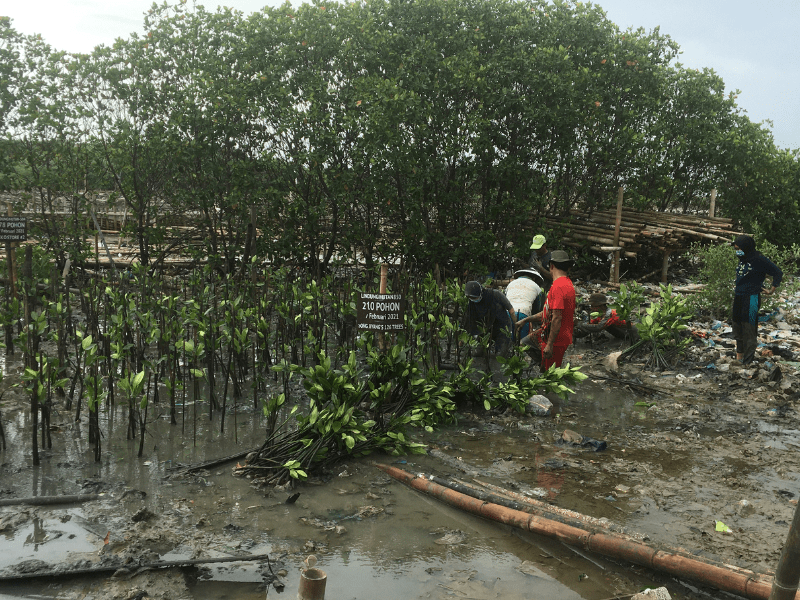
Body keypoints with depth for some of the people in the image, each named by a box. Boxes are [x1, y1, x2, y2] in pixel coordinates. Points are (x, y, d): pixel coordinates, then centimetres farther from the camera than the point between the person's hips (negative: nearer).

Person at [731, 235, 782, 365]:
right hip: (738, 299, 8)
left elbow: (778, 273, -6)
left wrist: (771, 290, -8)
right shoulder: (742, 260, 12)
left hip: (751, 300, -8)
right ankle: (739, 357, 24)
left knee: (749, 331, -3)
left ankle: (747, 362, 2)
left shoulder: (759, 260, -10)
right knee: (738, 330, 13)